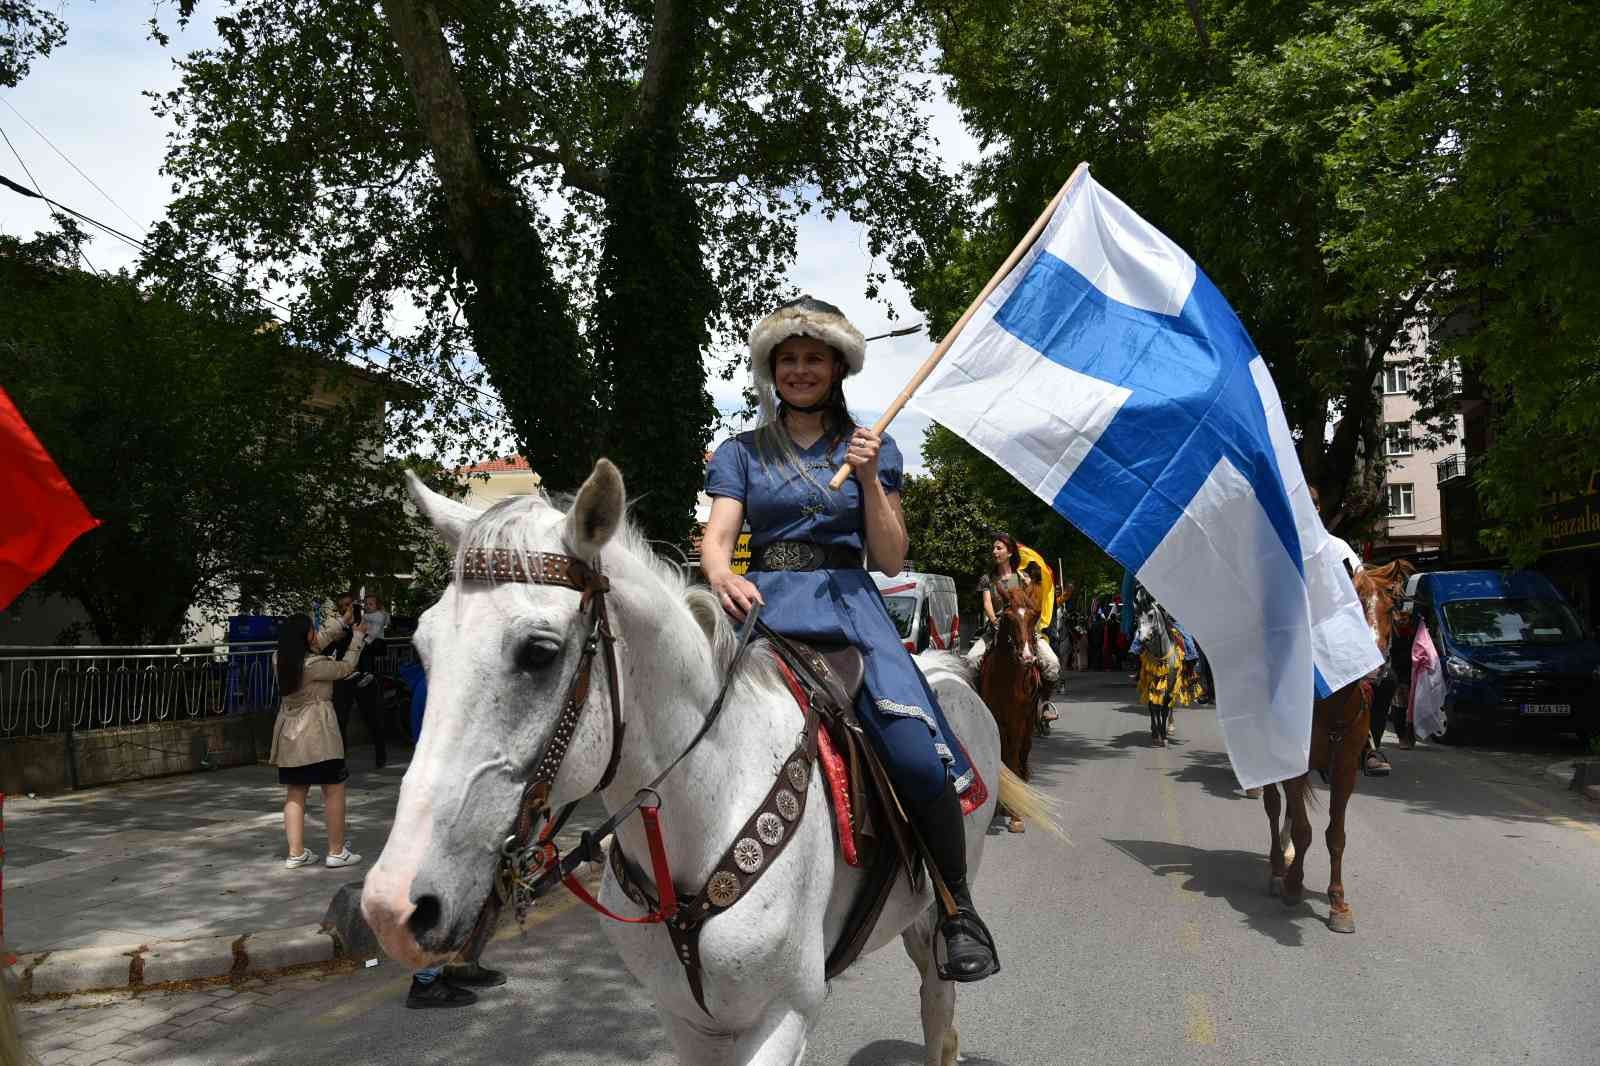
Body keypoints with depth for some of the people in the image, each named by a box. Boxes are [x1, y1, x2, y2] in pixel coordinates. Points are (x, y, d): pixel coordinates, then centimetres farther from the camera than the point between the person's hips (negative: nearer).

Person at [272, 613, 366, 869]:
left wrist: (343, 621, 22)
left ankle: (296, 853, 13)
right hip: (317, 735, -8)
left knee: (295, 794, 12)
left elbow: (318, 640, 15)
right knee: (334, 791, 3)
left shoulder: (279, 660, 3)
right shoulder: (313, 665, -19)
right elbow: (345, 667, -3)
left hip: (289, 737, 8)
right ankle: (337, 852, 6)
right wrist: (357, 636, 9)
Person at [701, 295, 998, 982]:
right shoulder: (741, 452, 17)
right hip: (761, 602, 1)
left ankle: (958, 909, -5)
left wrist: (870, 478, -3)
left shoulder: (871, 449, 17)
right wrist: (722, 575, -21)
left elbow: (891, 560, 10)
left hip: (847, 600, -1)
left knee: (917, 753, -25)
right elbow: (717, 536, 3)